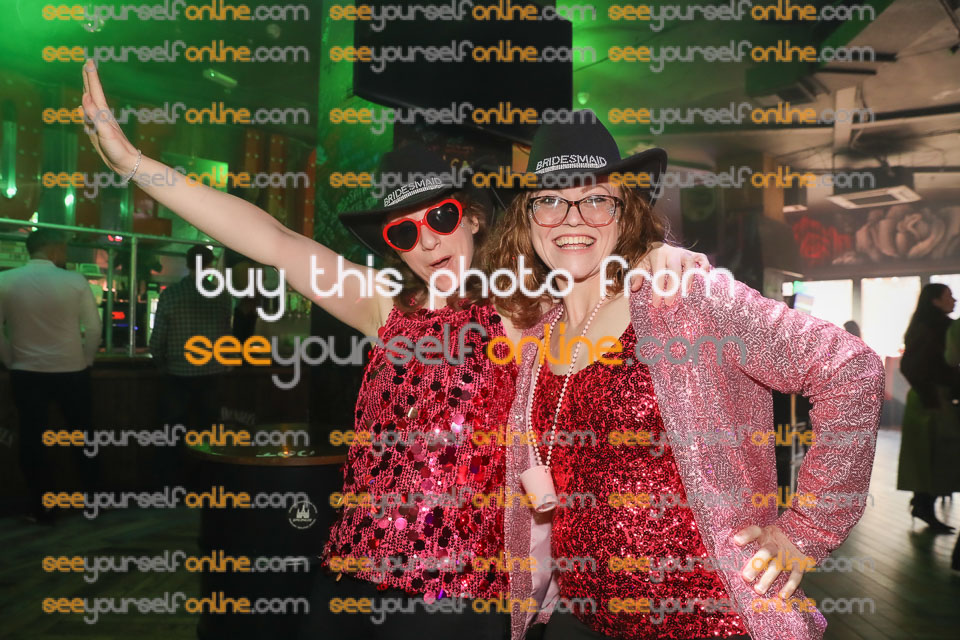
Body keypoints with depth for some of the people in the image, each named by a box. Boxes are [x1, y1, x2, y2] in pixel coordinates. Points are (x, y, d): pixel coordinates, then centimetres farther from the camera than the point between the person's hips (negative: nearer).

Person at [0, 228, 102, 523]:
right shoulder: (75, 281, -8)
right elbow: (94, 328, -7)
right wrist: (85, 361, 7)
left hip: (27, 374, 1)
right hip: (72, 372, 0)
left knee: (32, 441, 11)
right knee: (83, 435, 16)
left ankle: (43, 508, 18)